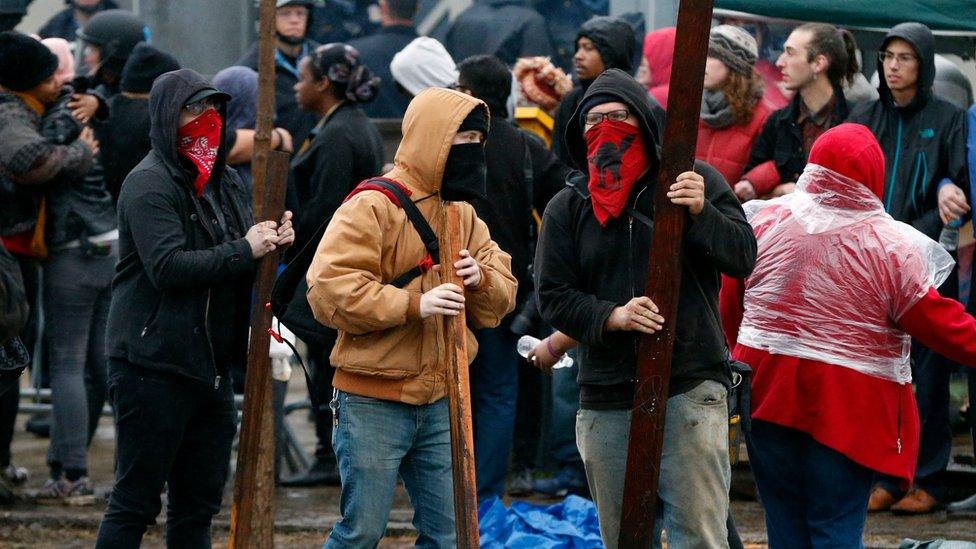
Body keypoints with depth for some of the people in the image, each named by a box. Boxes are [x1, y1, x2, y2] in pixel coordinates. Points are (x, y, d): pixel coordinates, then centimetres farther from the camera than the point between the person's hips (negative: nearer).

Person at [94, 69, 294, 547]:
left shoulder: (225, 181, 15)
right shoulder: (149, 184, -11)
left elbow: (245, 269, 22)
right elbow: (167, 266, -23)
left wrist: (273, 242, 0)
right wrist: (244, 251, -19)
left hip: (211, 364, 8)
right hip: (153, 364, -8)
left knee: (198, 506, 12)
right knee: (134, 503, -4)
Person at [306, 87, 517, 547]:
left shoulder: (463, 215, 13)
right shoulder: (371, 207, -11)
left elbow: (501, 297, 14)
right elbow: (330, 290, -20)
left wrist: (481, 280, -10)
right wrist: (414, 305, -27)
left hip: (440, 403, 7)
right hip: (373, 403, -7)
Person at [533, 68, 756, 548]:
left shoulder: (696, 182, 3)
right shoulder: (568, 206, 9)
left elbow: (743, 257, -4)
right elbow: (552, 296, 4)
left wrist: (701, 214, -22)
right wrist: (611, 316, -14)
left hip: (690, 389, -3)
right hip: (606, 401, 3)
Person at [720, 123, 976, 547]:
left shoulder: (766, 223, -1)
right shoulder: (890, 246, -12)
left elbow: (731, 304, 10)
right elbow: (933, 320, -11)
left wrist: (736, 356, 26)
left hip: (768, 395, 3)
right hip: (849, 407, -3)